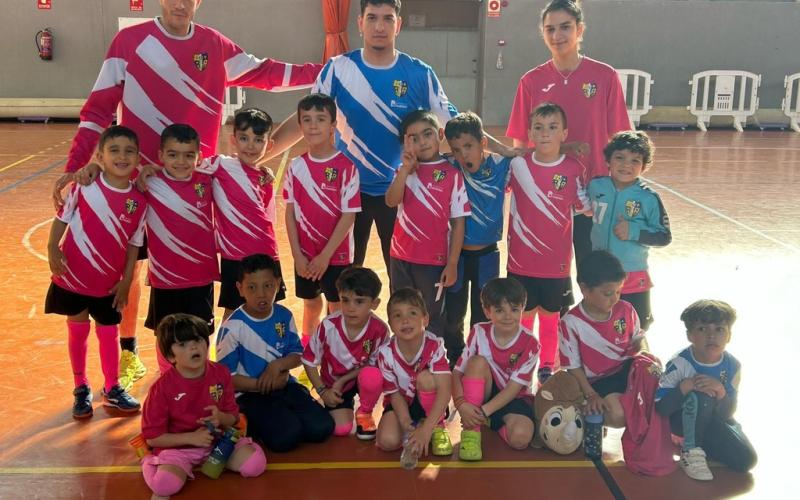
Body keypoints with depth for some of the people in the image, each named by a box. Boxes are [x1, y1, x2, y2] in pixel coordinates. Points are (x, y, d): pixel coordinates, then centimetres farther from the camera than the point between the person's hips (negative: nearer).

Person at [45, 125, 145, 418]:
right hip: (73, 276, -1)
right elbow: (61, 218, -4)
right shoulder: (84, 186, -13)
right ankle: (81, 388, 29)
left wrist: (126, 280, -1)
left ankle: (112, 388, 31)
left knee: (109, 333, 13)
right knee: (78, 330, 12)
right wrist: (53, 249, -15)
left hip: (110, 281, 1)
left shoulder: (139, 201, -8)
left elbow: (134, 245, -1)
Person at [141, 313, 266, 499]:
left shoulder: (220, 374, -5)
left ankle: (210, 461, 6)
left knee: (255, 464, -17)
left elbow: (233, 417, 4)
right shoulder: (162, 387, -15)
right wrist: (191, 437, -21)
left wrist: (221, 418, -21)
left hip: (217, 440, 5)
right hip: (178, 447, -5)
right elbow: (152, 437, -11)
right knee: (166, 484, -35)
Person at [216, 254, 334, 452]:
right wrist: (264, 385, -16)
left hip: (284, 385, 5)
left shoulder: (284, 316, -1)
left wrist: (278, 365, -16)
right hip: (250, 393, -5)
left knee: (321, 427, -14)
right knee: (286, 436, -26)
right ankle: (254, 426, 4)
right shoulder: (233, 327, -16)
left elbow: (297, 355, 7)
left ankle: (284, 417, 11)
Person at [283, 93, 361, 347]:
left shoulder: (346, 166, -13)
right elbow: (290, 213, 1)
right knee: (311, 303, 19)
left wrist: (325, 255, -16)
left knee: (337, 308, 7)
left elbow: (349, 215, -14)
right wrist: (297, 254, -6)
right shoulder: (296, 166, -1)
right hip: (305, 255, 4)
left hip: (336, 255, -4)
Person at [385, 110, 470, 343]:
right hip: (401, 258, 3)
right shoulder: (405, 171, 3)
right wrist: (405, 168, -21)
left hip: (435, 260, -3)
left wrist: (452, 263, -8)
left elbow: (458, 222, -6)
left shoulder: (452, 175, -7)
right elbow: (391, 201, -15)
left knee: (432, 319, 10)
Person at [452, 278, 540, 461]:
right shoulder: (479, 333, -11)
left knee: (520, 438, -32)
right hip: (481, 394, 2)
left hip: (513, 400, -1)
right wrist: (461, 404, -32)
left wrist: (484, 411, -30)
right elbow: (457, 372, -14)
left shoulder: (530, 344, -16)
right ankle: (471, 430, -24)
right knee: (478, 362, -29)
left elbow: (513, 388, -19)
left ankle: (491, 423, 1)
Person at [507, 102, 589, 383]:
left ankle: (547, 367, 34)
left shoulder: (574, 170, -6)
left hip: (556, 264, 0)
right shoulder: (517, 165, -5)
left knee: (550, 319, 16)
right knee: (523, 318, 12)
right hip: (521, 262, 0)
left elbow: (586, 208, 2)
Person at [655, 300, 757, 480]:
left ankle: (702, 442, 14)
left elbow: (728, 413, -11)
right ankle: (690, 451, -17)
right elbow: (660, 407, -26)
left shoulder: (732, 366, -13)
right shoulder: (680, 364, -25)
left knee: (747, 460, -13)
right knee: (701, 396, -35)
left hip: (713, 421, 5)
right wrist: (685, 386, -39)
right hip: (683, 419, -5)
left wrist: (721, 392, -33)